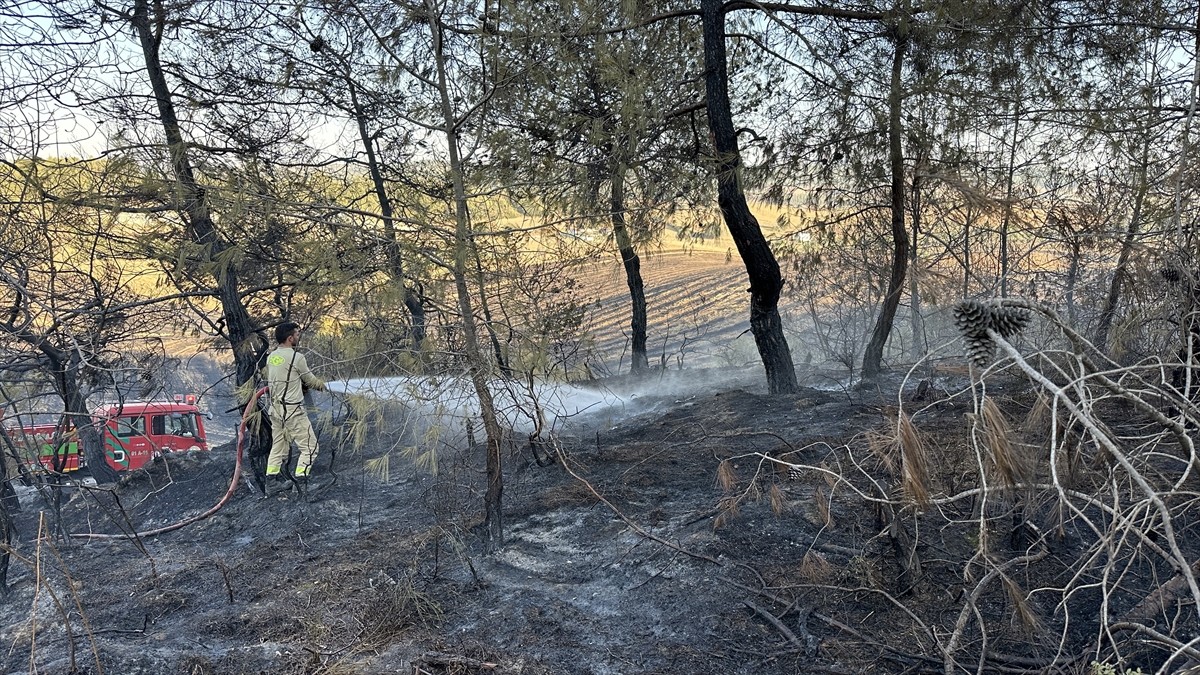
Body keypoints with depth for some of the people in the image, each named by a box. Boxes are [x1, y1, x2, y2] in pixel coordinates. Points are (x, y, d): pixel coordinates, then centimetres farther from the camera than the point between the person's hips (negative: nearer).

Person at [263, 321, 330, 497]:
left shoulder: (271, 357, 8)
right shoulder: (296, 357, -14)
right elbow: (310, 379, -2)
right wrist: (322, 385, 19)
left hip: (275, 408, 8)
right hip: (293, 410, -8)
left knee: (278, 446, 16)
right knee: (309, 445, 0)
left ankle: (272, 482, 19)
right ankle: (303, 481, 0)